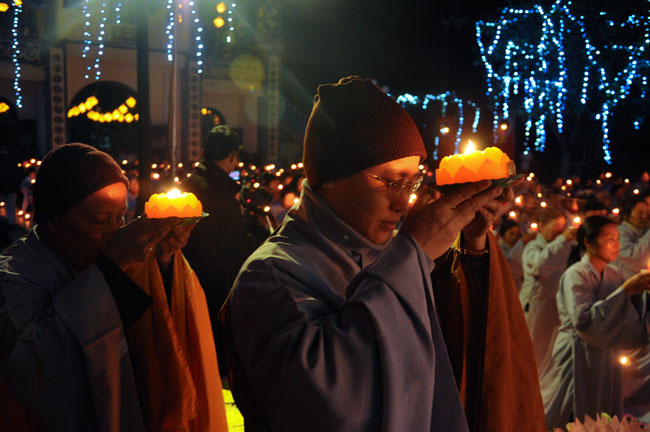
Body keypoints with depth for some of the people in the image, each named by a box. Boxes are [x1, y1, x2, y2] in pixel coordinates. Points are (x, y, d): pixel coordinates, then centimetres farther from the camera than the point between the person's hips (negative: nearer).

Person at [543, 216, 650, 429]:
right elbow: (584, 321, -28)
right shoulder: (575, 275, -14)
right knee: (573, 420, 0)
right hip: (578, 360, -7)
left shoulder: (614, 276, 6)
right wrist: (625, 290, -27)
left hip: (606, 359, 7)